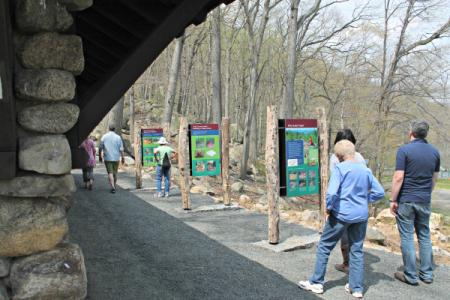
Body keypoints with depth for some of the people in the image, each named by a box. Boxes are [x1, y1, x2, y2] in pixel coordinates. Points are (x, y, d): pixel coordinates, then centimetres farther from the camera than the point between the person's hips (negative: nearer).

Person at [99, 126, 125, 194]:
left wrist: (100, 156, 14)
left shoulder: (104, 137, -1)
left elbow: (100, 148, 2)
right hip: (116, 158, 1)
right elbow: (121, 149, -5)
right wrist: (123, 157, 1)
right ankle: (114, 187, 25)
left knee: (110, 173, -3)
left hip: (107, 158, -1)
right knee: (115, 173, 14)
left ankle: (113, 187, -18)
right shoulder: (118, 137, -2)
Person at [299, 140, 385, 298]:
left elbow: (331, 192, -22)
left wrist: (329, 208, -7)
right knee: (357, 250, 14)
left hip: (341, 214, -5)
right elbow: (379, 192, 7)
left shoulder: (340, 168, -12)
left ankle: (316, 283, 16)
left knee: (324, 246, 9)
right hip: (361, 216, 5)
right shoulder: (366, 170, 4)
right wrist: (363, 200, 11)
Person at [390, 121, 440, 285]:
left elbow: (398, 178, -16)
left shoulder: (404, 150, -12)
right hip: (425, 201, 5)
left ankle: (410, 276, 6)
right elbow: (434, 178, 14)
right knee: (424, 236, 14)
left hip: (406, 200, -5)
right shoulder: (434, 152, 5)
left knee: (407, 237, 2)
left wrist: (393, 200, -9)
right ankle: (427, 274, 19)